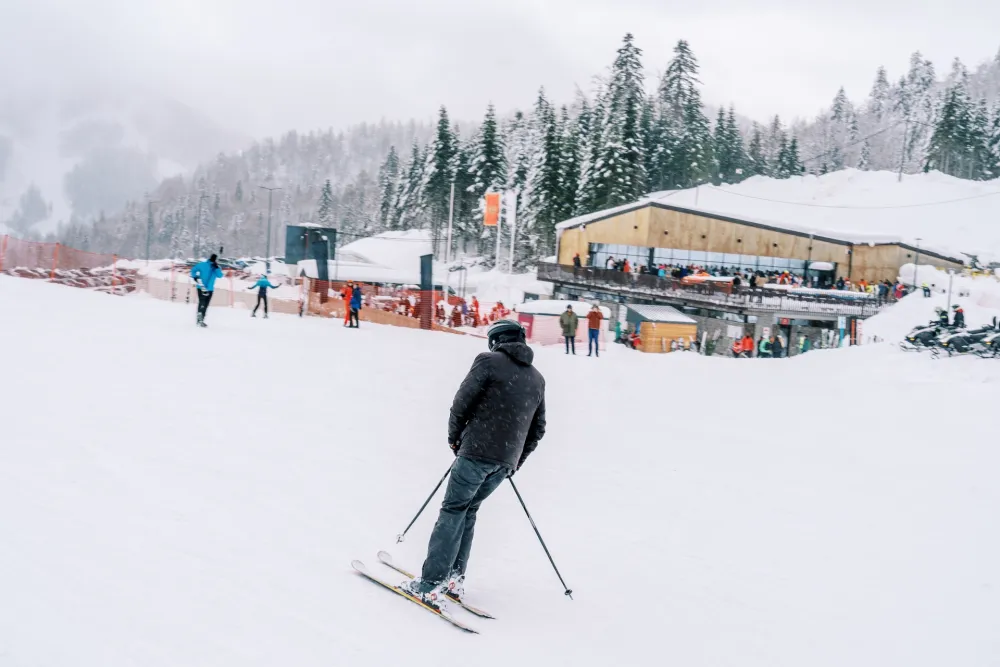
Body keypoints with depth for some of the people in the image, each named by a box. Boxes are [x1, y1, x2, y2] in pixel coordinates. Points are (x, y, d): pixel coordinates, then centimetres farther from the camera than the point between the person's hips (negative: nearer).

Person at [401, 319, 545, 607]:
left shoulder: (489, 361, -3)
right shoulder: (537, 379, 15)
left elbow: (462, 403, -6)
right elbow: (538, 429, 16)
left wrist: (454, 437, 10)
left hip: (478, 452, -6)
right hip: (506, 461, 6)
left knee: (452, 511, -2)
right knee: (468, 510, 17)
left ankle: (430, 584, -6)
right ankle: (454, 579, 16)